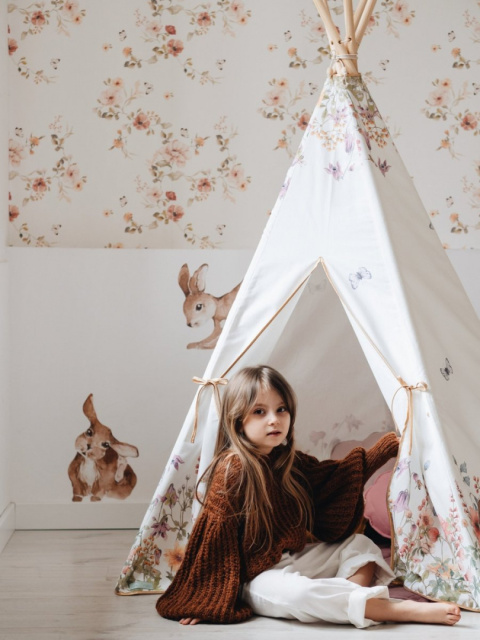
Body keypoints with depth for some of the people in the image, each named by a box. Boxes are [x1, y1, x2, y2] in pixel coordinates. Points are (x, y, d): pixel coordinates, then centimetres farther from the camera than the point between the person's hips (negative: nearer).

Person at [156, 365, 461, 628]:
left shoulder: (290, 463, 6)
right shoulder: (232, 471, -18)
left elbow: (339, 475, 19)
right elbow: (215, 534, -17)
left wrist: (389, 445, 14)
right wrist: (205, 600, -16)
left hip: (298, 557, 9)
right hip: (260, 576, -9)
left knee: (359, 545, 7)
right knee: (299, 592, -36)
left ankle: (349, 606, -23)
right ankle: (403, 610, -33)